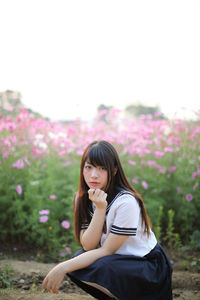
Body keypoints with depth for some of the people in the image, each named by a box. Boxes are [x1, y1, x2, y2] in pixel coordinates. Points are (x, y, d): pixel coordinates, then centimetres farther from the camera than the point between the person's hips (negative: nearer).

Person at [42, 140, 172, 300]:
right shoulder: (82, 198, -4)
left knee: (98, 267, -30)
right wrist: (100, 209, -25)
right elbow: (88, 246, -13)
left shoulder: (126, 202, -24)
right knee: (78, 260, -20)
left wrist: (63, 268, -24)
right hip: (117, 260, 6)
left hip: (149, 265, -6)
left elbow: (106, 251, -21)